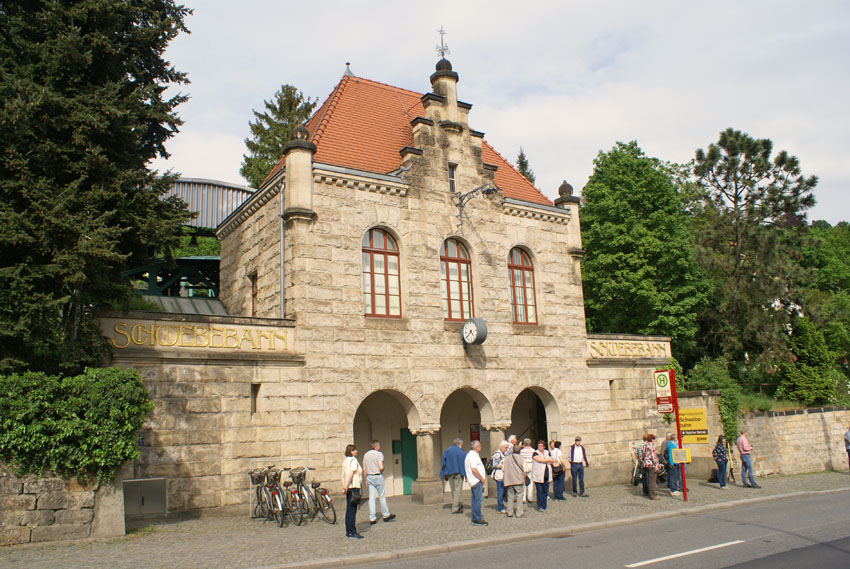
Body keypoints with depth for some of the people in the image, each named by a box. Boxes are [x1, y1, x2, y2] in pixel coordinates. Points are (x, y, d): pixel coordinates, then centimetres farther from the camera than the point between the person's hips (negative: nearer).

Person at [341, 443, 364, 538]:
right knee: (352, 510, -6)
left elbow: (343, 475, 13)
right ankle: (352, 532, -5)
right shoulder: (353, 460, -11)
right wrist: (347, 487, -17)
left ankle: (348, 531, 17)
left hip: (348, 488, 9)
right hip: (354, 487, -9)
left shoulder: (345, 461, 15)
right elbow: (351, 474, -20)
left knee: (349, 510, 13)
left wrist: (344, 487, 10)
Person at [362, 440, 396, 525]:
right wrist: (382, 470, 4)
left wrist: (366, 479, 17)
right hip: (378, 476, -5)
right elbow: (381, 467, -19)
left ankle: (372, 518, 3)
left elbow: (364, 469, 11)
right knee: (382, 496, 7)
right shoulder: (379, 454, -10)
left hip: (369, 477, 5)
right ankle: (386, 515, 17)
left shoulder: (366, 454, 9)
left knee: (371, 498, 4)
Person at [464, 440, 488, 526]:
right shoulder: (473, 456, -17)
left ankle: (475, 518, 19)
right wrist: (481, 478, -17)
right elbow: (474, 469, -25)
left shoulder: (470, 455, 17)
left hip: (475, 480, 11)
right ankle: (477, 519, -5)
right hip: (476, 481, -11)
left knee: (475, 499, 13)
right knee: (478, 500, -8)